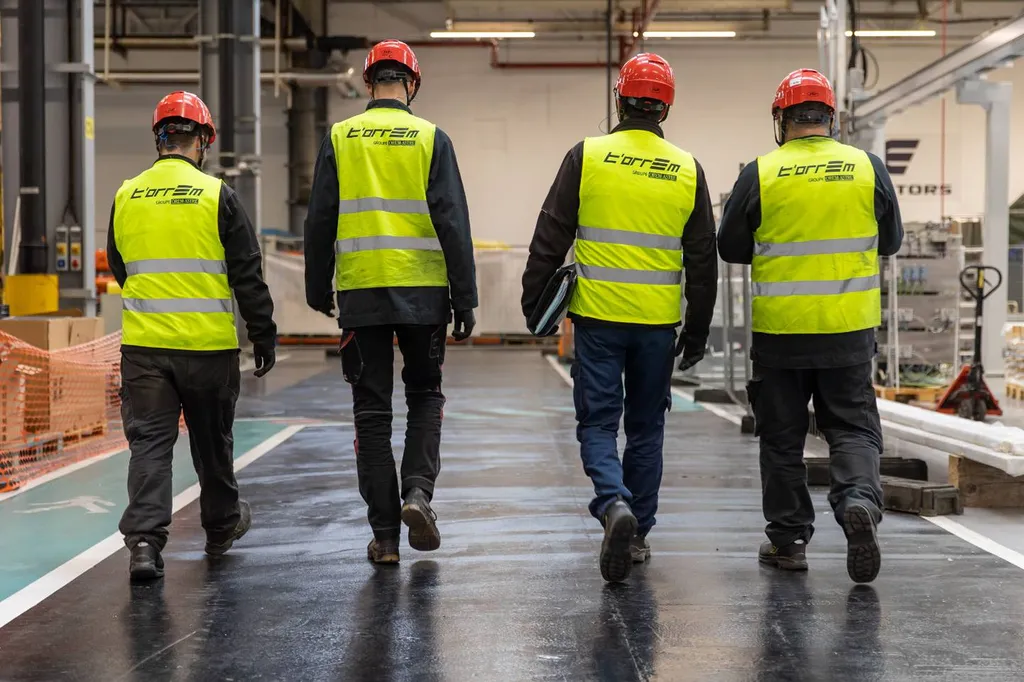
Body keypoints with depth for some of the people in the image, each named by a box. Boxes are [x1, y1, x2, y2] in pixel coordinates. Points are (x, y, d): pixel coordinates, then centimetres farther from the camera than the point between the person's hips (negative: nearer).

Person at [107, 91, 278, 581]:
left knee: (149, 440, 2)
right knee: (211, 439, 14)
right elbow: (248, 275, -4)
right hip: (208, 344, -2)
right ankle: (222, 526, 33)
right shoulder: (216, 195, -6)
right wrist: (264, 336, 4)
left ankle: (144, 538, -12)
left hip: (143, 343, 2)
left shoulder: (126, 197, 4)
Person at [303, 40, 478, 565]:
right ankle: (417, 491, -3)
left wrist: (318, 291, 14)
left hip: (360, 294, 1)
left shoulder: (339, 138, 3)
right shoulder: (431, 138, 0)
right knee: (425, 395, 18)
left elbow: (320, 222, 4)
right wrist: (464, 299, 0)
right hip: (423, 291, -1)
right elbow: (453, 223, -4)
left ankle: (385, 535, 7)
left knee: (372, 411, 6)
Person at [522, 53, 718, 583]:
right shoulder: (687, 171, 3)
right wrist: (697, 330, 14)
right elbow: (702, 261, 6)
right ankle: (637, 533, 20)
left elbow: (550, 238, -4)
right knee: (646, 428, 14)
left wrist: (533, 300, 6)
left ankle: (616, 505, -21)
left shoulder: (587, 156, -4)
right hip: (658, 322, 2)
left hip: (598, 317, -2)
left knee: (598, 424, 4)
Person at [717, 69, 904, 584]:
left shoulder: (760, 174, -7)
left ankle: (788, 538, 16)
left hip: (778, 331, -1)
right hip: (849, 330, 1)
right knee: (853, 428, 11)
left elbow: (730, 247, 2)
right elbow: (890, 240, 10)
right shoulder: (868, 168, -1)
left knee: (782, 439, 11)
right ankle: (860, 500, -14)